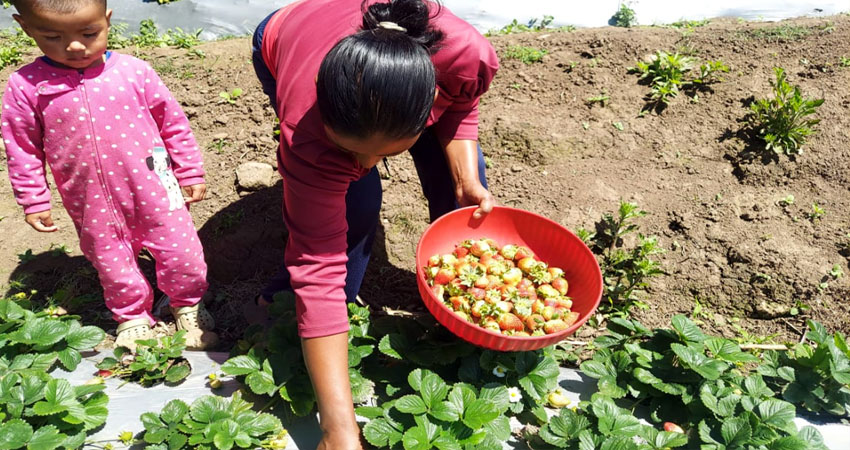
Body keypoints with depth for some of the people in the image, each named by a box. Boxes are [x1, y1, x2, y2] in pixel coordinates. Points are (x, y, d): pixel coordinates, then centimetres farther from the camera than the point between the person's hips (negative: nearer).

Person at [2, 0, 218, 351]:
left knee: (181, 253, 9)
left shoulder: (134, 71, -8)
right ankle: (132, 317, 43)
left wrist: (190, 173, 5)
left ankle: (188, 304, 37)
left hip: (153, 190, 0)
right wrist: (34, 202, 6)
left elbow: (174, 124, 1)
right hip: (93, 206, 1)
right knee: (114, 268, 16)